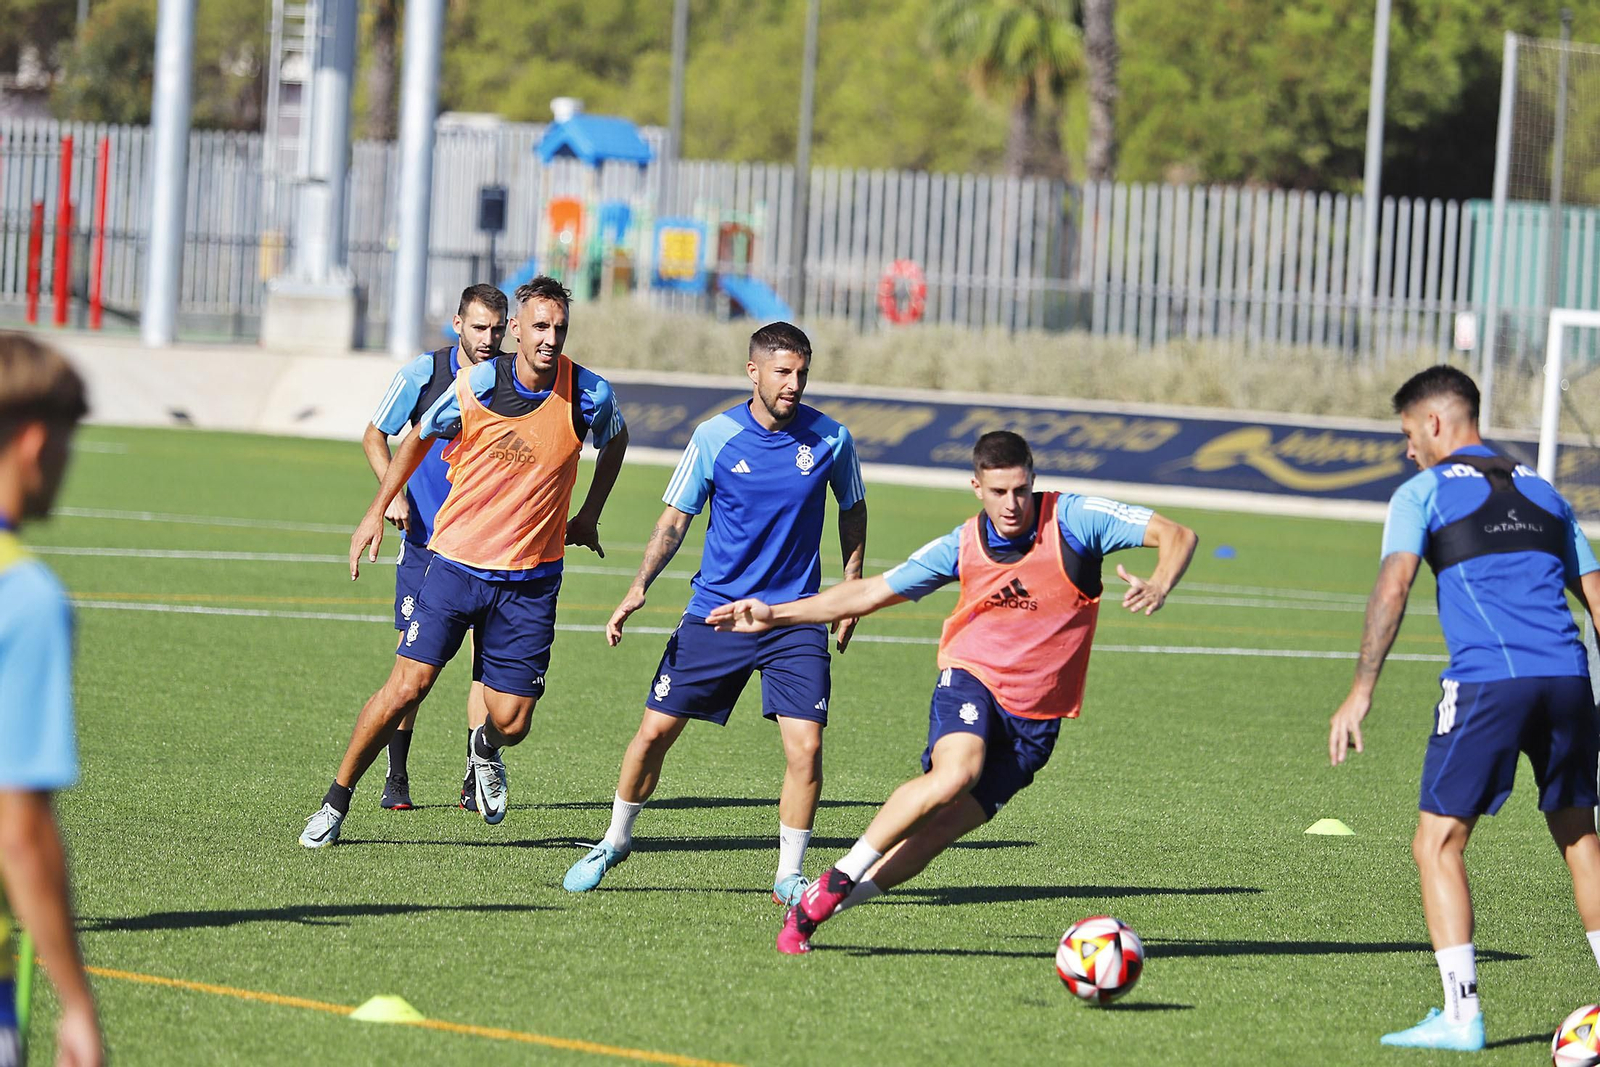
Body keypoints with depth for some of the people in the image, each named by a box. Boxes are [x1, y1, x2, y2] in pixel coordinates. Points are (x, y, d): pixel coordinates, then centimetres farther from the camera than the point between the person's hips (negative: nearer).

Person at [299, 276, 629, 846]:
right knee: (407, 688, -10)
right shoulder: (476, 385, -10)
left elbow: (615, 439, 16)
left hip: (531, 579, 1)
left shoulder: (590, 395, -9)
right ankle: (336, 803, 7)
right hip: (456, 561, -1)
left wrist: (589, 515, 16)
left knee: (511, 722, -2)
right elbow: (419, 437, 10)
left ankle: (485, 749, 38)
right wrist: (377, 511, 10)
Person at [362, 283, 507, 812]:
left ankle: (476, 779, 1)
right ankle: (396, 778, 8)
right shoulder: (422, 373, -5)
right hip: (425, 538, -1)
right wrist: (393, 492, -9)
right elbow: (375, 435, 6)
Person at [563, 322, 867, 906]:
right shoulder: (714, 436, -6)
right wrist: (639, 587, -10)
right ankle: (616, 840, 24)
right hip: (715, 611, 0)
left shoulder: (831, 439, -4)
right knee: (655, 730, 1)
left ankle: (789, 874, 2)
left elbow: (853, 512, 13)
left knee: (805, 747, -13)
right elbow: (675, 518, 2)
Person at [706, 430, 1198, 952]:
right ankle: (836, 880, -20)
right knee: (954, 773, -33)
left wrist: (1158, 587, -33)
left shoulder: (1074, 519, -10)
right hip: (971, 678, 0)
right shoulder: (961, 547, -3)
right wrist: (775, 615, 4)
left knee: (939, 829, -9)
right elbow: (870, 592, 7)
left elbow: (1177, 535, -11)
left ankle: (817, 907, 2)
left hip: (1035, 717, 0)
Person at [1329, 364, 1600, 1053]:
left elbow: (1392, 587, -7)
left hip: (1485, 684, -5)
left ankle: (1461, 1015, -8)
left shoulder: (1424, 492, 7)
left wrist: (1361, 691, -11)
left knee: (1437, 844, 2)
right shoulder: (1541, 492, 23)